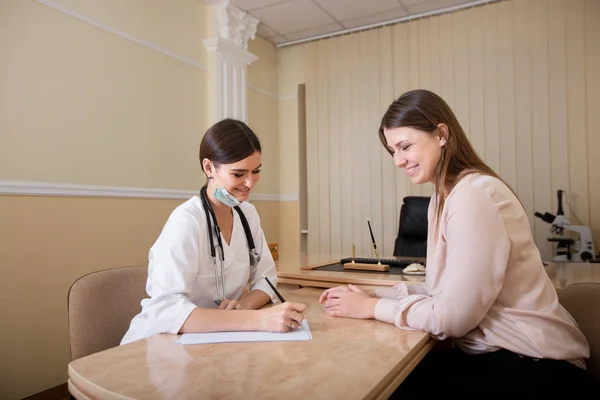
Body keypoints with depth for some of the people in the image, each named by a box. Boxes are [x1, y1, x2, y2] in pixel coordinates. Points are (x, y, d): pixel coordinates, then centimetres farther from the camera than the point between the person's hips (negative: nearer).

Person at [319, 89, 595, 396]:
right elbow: (439, 290, 4)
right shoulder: (445, 197, 7)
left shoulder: (475, 194, -21)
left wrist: (372, 307, -12)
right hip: (489, 351, 7)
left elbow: (453, 316, -23)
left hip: (531, 364, -7)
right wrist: (370, 294, -4)